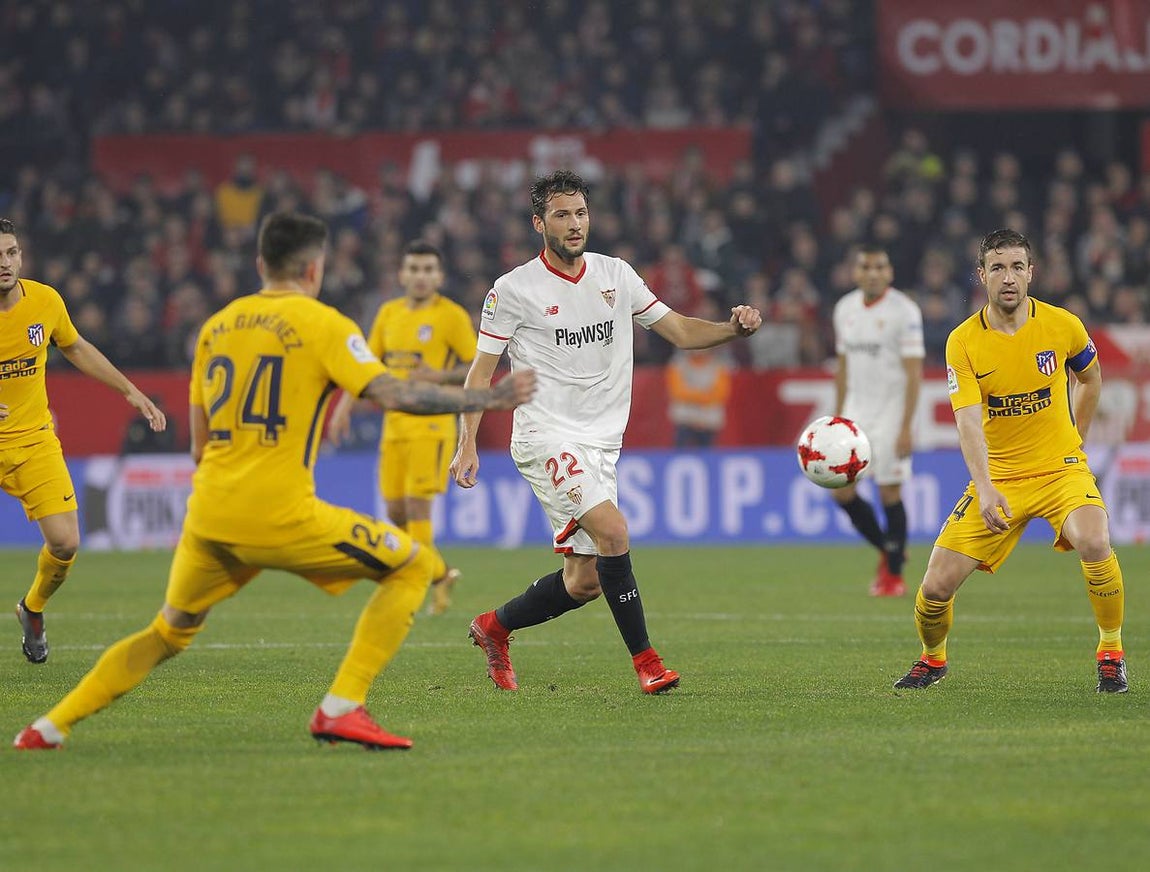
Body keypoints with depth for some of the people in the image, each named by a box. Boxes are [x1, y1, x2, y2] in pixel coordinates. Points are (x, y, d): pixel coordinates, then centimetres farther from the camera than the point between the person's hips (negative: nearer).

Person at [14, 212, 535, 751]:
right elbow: (391, 394, -13)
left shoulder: (216, 326, 16)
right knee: (415, 567, 6)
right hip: (281, 514, -6)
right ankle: (341, 707, -4)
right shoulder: (322, 324, -1)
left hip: (208, 517, 6)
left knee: (169, 633, 26)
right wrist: (488, 398, -5)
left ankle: (52, 726, 19)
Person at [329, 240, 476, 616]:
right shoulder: (389, 313, 12)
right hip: (395, 425, 6)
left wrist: (440, 376, -21)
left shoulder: (452, 316, -5)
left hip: (432, 424, -6)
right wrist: (344, 408, 11)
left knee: (417, 504, -15)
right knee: (396, 510, 6)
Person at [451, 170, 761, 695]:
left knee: (585, 582, 5)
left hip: (600, 444, 6)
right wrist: (467, 444, -10)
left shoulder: (617, 275, 8)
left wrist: (733, 328, -6)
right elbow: (481, 370, -1)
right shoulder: (514, 290, -5)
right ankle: (645, 660, -18)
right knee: (612, 530, -26)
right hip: (547, 437, -6)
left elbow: (679, 331, 12)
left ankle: (493, 627, 28)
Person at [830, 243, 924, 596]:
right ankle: (887, 550, 22)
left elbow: (914, 374, -12)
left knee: (889, 493, -4)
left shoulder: (904, 311, -10)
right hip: (856, 410, 6)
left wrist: (906, 428, -18)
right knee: (841, 491, 0)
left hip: (890, 413, -6)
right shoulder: (845, 308, 9)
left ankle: (894, 575, 8)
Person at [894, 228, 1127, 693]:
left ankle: (1111, 653, -11)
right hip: (997, 476, 1)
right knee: (936, 586, -7)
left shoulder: (1062, 325, -6)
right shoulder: (962, 342, -10)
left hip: (1060, 467, -1)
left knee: (1094, 543, -32)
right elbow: (968, 419, -20)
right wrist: (984, 489, -33)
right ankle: (932, 659, 27)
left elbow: (1090, 379, 16)